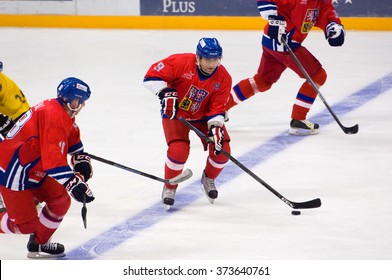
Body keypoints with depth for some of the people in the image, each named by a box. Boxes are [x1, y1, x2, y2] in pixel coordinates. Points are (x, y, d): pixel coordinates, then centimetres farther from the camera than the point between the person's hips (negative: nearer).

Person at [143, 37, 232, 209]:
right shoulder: (181, 62, -27)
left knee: (221, 149, -12)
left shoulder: (223, 78, -17)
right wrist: (165, 92, -39)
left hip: (204, 116, 3)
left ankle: (208, 180, 21)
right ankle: (170, 187, 4)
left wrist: (216, 127, -30)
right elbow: (152, 76, -25)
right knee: (179, 150, -25)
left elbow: (217, 109, -14)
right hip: (175, 113, -3)